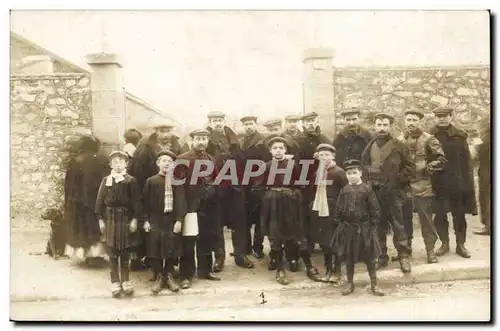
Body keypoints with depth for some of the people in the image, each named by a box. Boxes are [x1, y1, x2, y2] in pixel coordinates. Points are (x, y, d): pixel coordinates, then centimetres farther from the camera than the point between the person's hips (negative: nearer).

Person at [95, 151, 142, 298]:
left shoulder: (131, 180, 1)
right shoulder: (106, 180, 8)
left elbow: (136, 201, -2)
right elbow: (100, 200, 6)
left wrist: (134, 219, -8)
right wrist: (100, 219, 0)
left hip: (126, 218, -1)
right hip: (110, 219, 1)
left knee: (125, 251, 6)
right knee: (112, 252, 3)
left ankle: (125, 281, 15)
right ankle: (115, 282, 10)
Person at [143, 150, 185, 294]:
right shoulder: (151, 181, 1)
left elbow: (181, 202, -1)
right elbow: (146, 202, 2)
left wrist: (179, 220, -8)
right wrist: (146, 220, -4)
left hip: (172, 220, 1)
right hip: (155, 220, -1)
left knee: (172, 249, 6)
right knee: (155, 249, 3)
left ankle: (169, 276, 22)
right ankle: (159, 277, 17)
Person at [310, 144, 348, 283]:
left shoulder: (339, 171, -8)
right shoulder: (317, 172, 10)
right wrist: (313, 203, 6)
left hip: (334, 210, -5)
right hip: (319, 210, 6)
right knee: (323, 241, 11)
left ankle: (337, 271, 15)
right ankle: (328, 269, 25)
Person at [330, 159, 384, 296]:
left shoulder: (367, 190, -7)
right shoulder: (344, 191, 0)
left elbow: (375, 209, -5)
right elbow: (338, 209, 6)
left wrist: (373, 226, -8)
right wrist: (339, 223, 1)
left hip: (364, 228, -2)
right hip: (347, 228, 2)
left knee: (369, 258, 7)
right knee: (348, 258, 10)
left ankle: (374, 285, 19)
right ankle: (350, 284, 25)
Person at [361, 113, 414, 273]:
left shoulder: (399, 146, -1)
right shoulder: (369, 147, 10)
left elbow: (410, 167, -3)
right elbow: (363, 166, 17)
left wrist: (398, 180, -10)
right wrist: (368, 181, 6)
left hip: (393, 192, -3)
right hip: (374, 193, 4)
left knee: (398, 226, 1)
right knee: (378, 227, 9)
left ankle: (403, 257, 11)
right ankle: (381, 257, 19)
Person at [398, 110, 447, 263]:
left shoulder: (429, 139, -4)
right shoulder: (399, 139, 8)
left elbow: (441, 159, -5)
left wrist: (427, 168, -13)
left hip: (422, 186, -4)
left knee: (426, 218, -1)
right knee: (404, 218, 11)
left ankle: (430, 249, 10)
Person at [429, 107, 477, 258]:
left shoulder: (459, 136, 0)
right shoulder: (429, 136, 0)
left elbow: (467, 160, -1)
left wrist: (467, 182, -6)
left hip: (457, 182, 0)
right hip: (438, 183, 0)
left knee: (459, 215, 7)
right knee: (439, 215, 7)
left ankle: (460, 245, 20)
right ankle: (444, 243, 22)